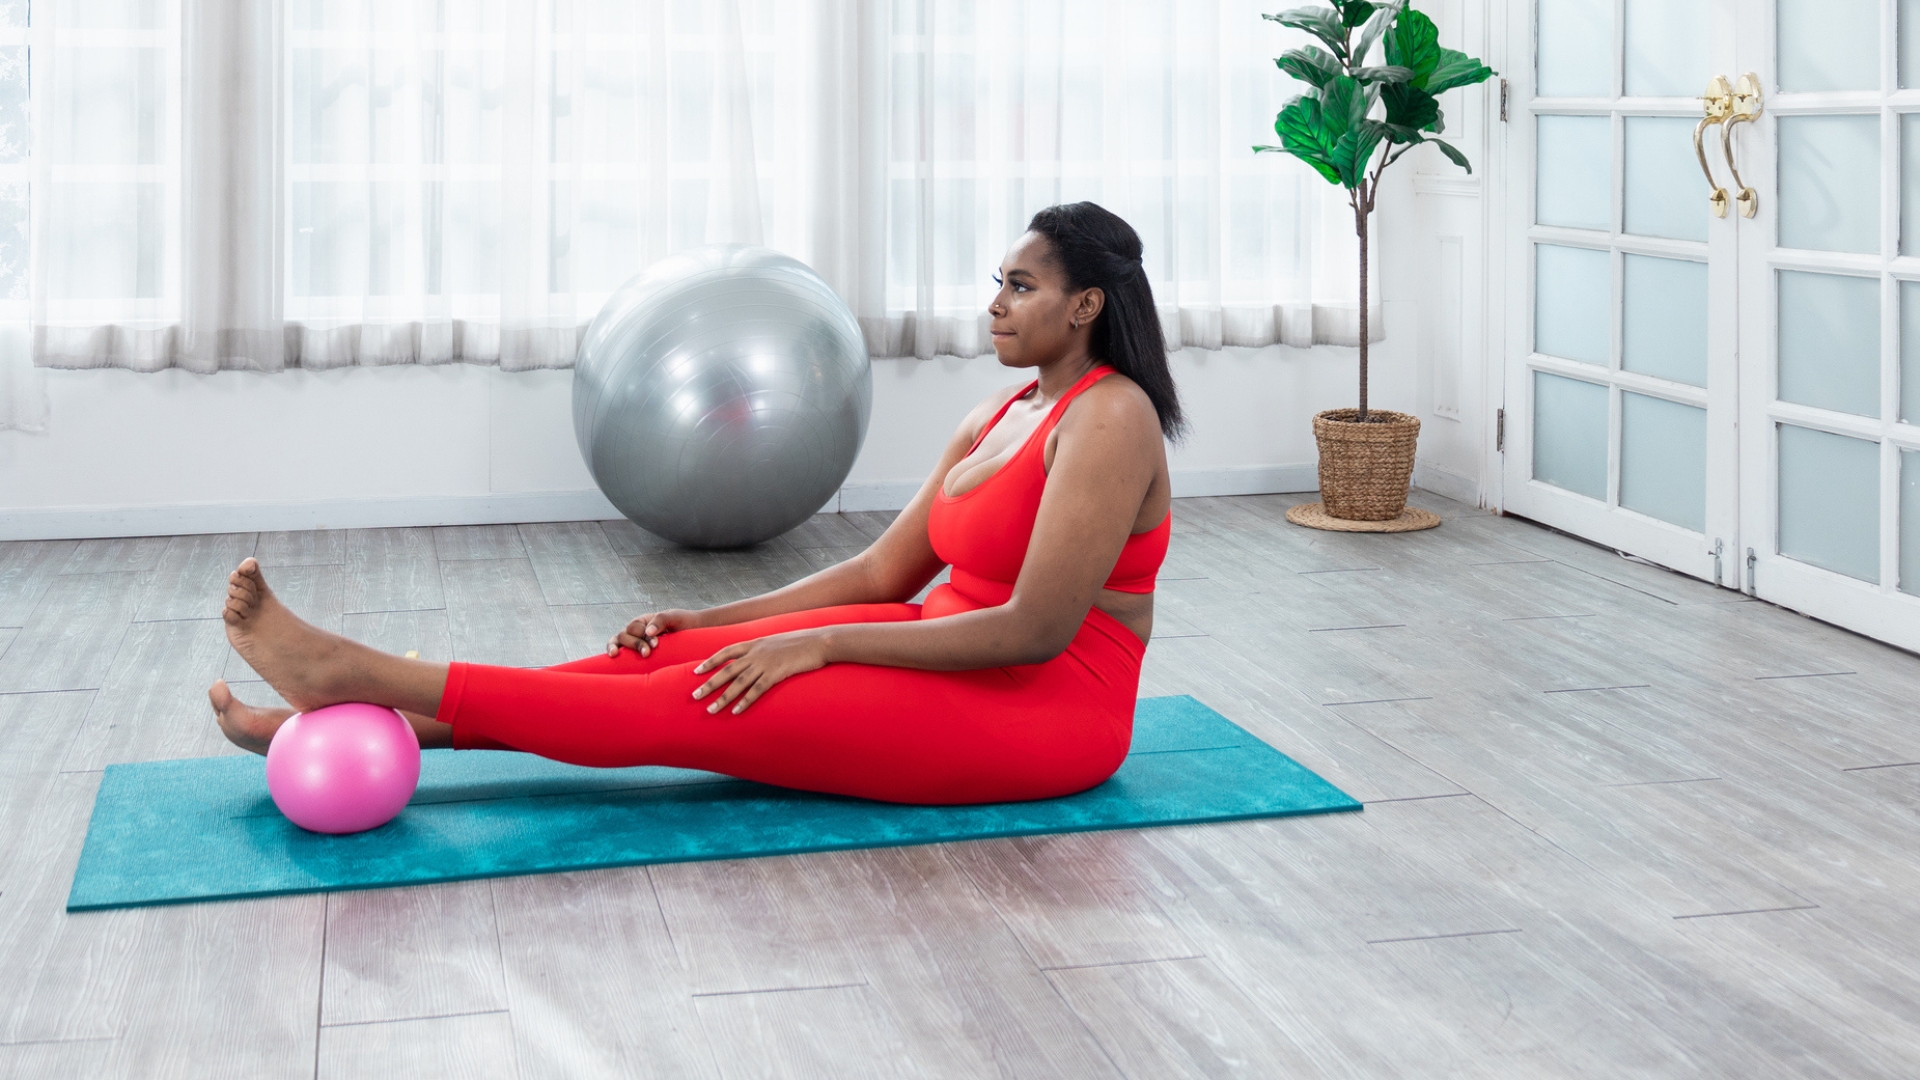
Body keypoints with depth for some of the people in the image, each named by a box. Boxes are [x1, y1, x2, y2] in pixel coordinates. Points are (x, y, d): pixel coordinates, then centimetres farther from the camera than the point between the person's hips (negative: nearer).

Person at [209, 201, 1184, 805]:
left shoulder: (1109, 418, -14)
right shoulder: (1002, 415, 14)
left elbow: (1035, 629, -22)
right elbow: (883, 572, 13)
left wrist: (819, 644, -21)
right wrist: (709, 620, 3)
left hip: (1047, 704, -8)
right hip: (955, 660, 8)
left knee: (694, 704, -18)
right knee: (675, 660, -8)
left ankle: (348, 672, -18)